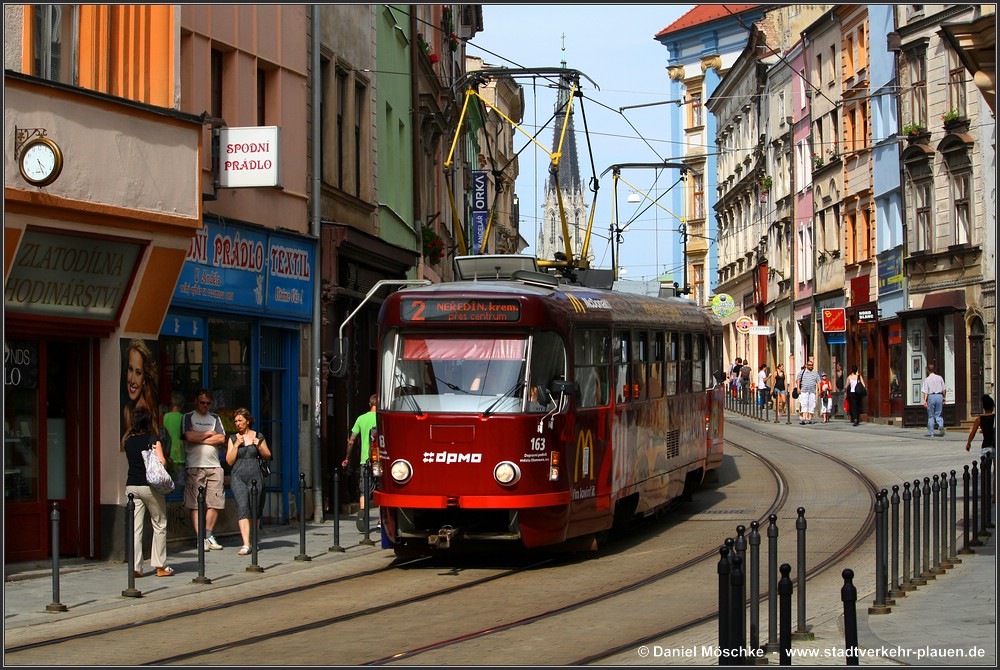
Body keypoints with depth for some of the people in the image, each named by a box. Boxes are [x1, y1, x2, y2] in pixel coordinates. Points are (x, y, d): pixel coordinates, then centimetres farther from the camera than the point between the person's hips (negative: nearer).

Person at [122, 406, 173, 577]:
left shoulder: (128, 441, 7)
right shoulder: (152, 438, -7)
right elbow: (161, 461, -13)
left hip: (131, 486, 4)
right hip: (149, 486, -4)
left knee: (135, 528, 2)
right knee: (159, 526, 8)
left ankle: (135, 567, -3)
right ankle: (160, 566, 8)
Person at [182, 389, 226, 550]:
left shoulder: (215, 418, 18)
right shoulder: (188, 417, 6)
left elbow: (222, 439, 4)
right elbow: (189, 436, -11)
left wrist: (199, 439, -3)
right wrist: (209, 434, 1)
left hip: (214, 466, 4)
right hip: (195, 466, -4)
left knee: (215, 503, -2)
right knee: (196, 504, -7)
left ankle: (209, 536, 10)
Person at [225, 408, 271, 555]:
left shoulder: (258, 437, 8)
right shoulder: (233, 438, 9)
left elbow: (268, 456, 11)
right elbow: (229, 460, 4)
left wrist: (259, 445, -6)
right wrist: (236, 445, -7)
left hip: (255, 475, 1)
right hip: (238, 476, -1)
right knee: (242, 506, -16)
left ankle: (252, 541, 24)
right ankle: (245, 544, -24)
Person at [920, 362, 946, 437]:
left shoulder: (927, 380, -4)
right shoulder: (940, 378, 5)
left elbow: (925, 392, -10)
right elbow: (943, 390, 9)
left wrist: (925, 400, -12)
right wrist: (944, 397, 19)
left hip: (931, 396, -3)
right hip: (939, 396, 3)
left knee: (930, 415, 6)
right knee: (938, 414, 12)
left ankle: (931, 433, 7)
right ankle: (941, 425, -17)